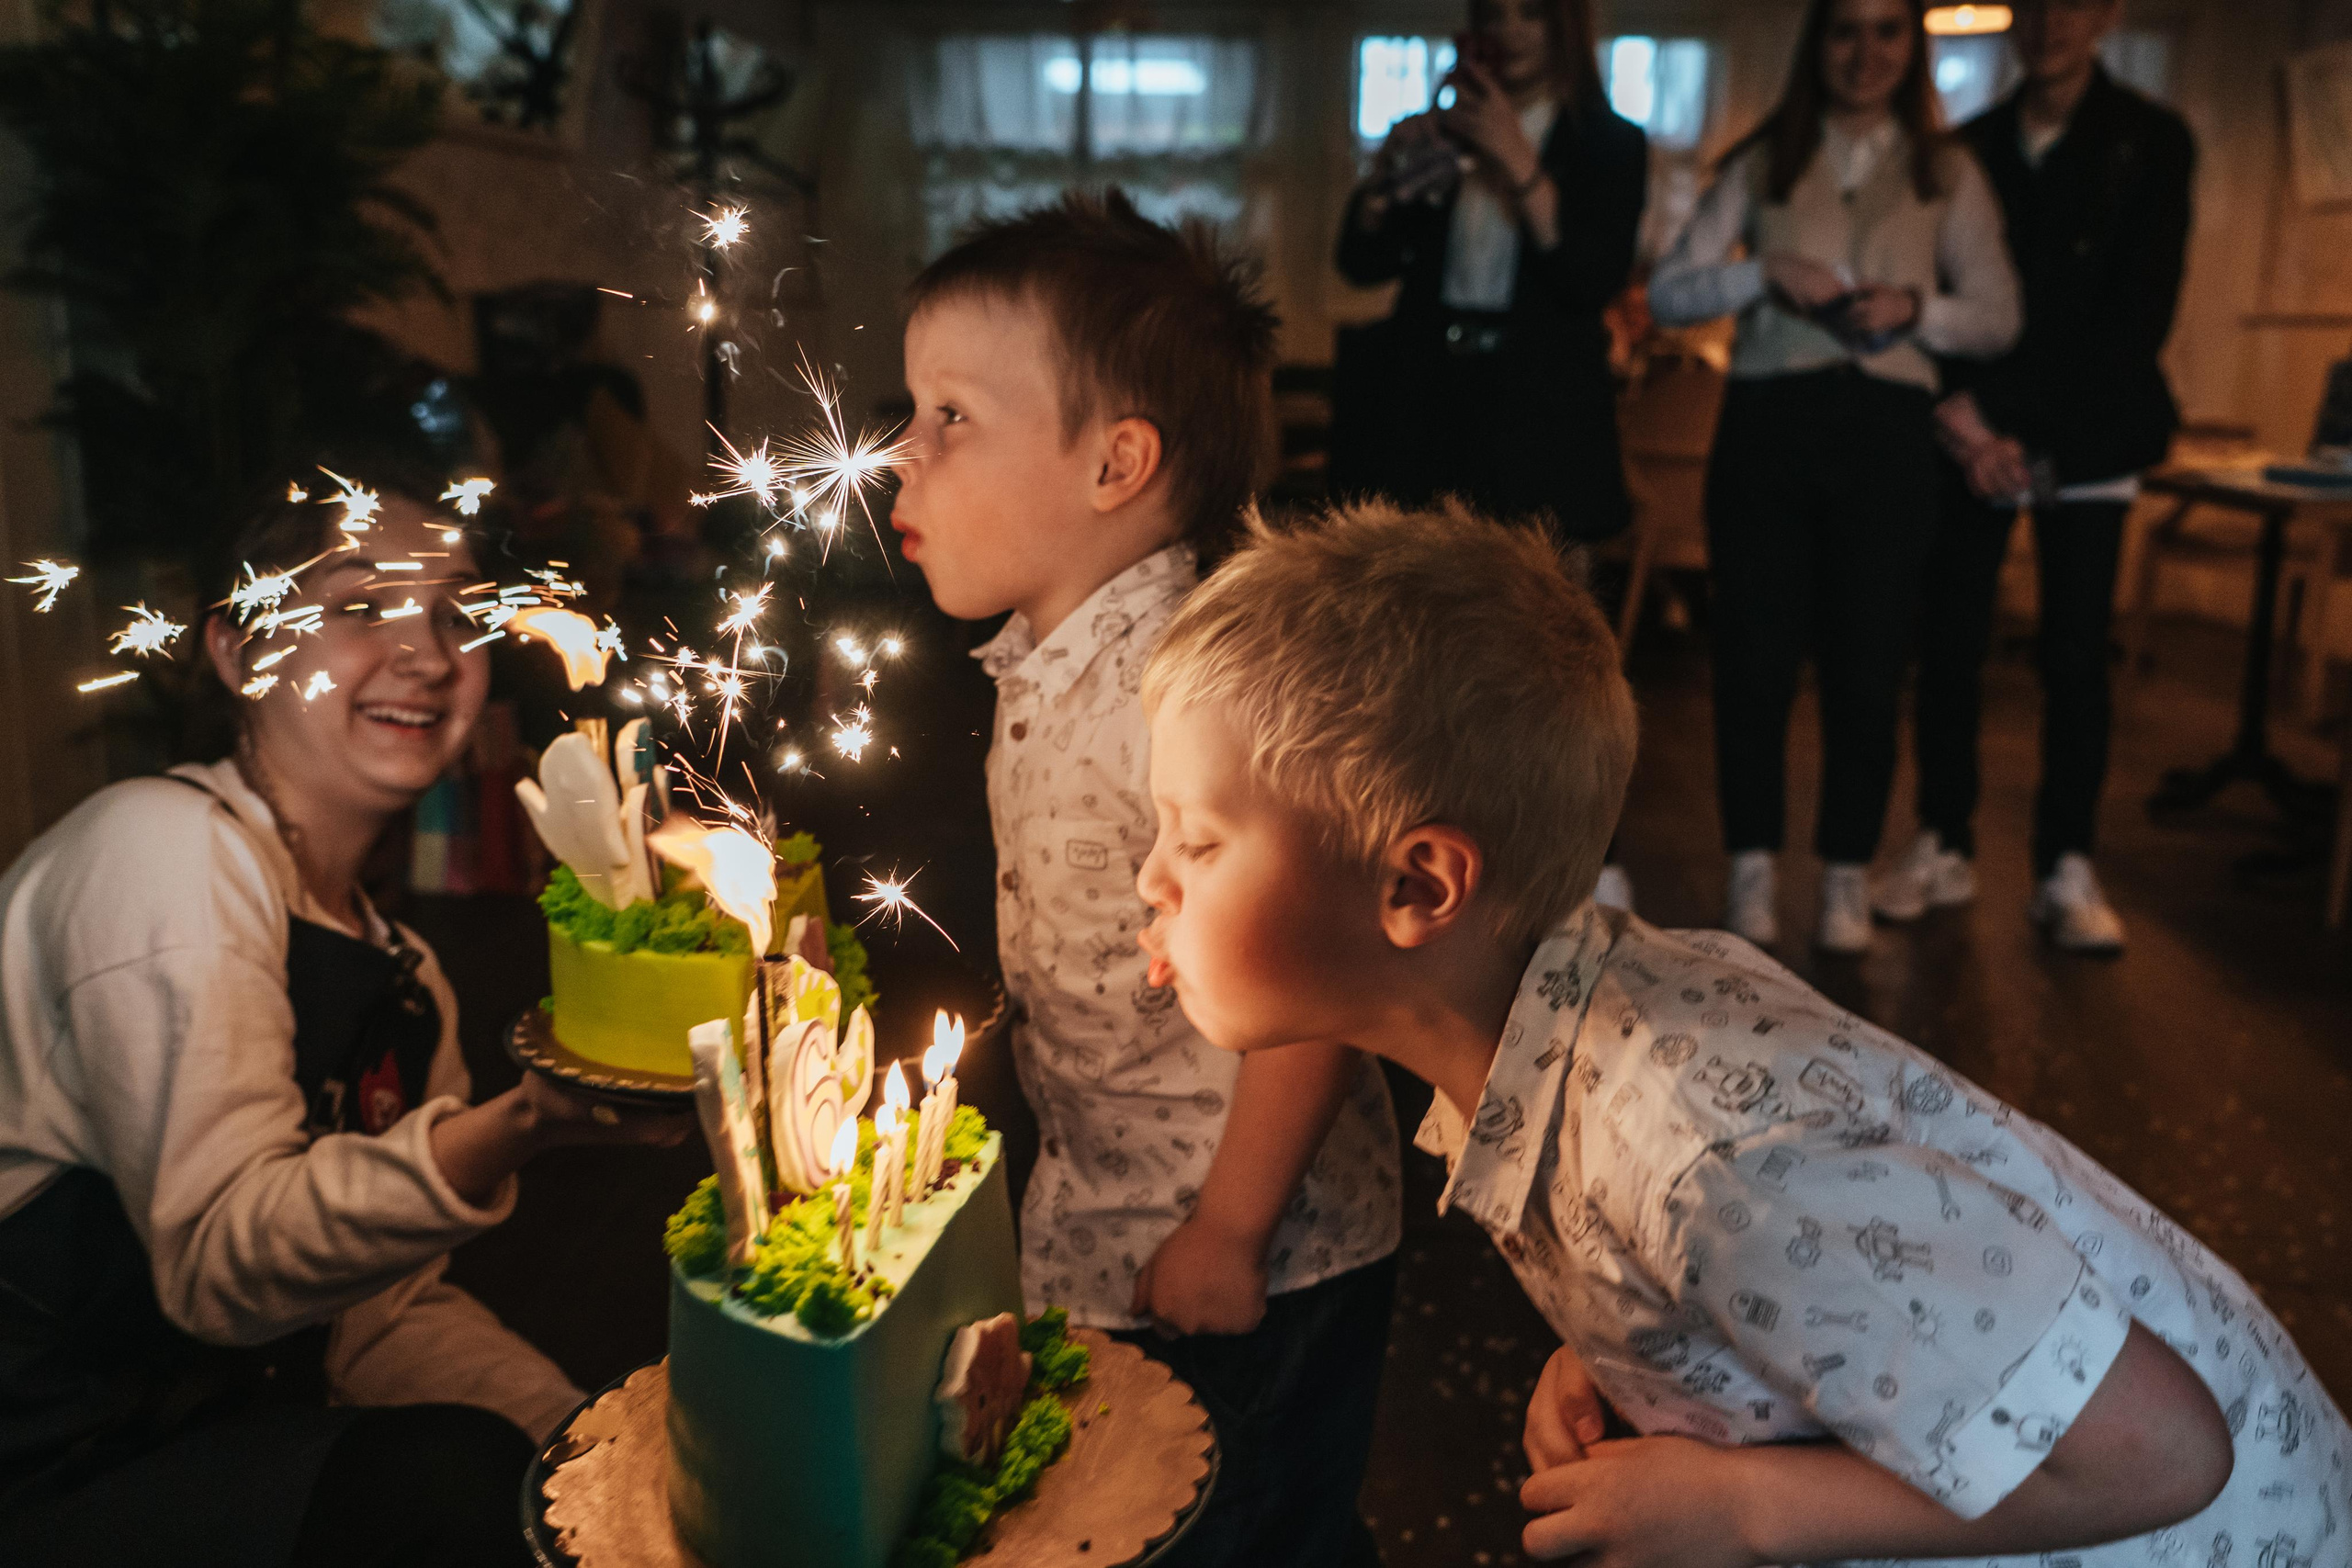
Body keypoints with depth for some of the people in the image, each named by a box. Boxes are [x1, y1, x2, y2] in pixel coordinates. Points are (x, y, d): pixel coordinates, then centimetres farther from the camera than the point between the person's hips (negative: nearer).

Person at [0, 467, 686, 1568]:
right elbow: (220, 1261, -22)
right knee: (454, 1478, -28)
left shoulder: (401, 969, 10)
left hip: (218, 1443, 7)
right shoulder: (166, 846, -14)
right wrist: (522, 1126, -37)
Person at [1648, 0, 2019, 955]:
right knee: (1755, 656, 0)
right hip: (1766, 424, 0)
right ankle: (1754, 865, 13)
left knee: (1867, 664, 3)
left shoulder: (1947, 173, 11)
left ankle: (1847, 874, 15)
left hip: (1884, 433, 1)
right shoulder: (1762, 163, 9)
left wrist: (1915, 308, -11)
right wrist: (1766, 272, -14)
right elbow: (1667, 294, 2)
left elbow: (1999, 318, 8)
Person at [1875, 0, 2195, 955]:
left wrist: (2000, 404, -14)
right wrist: (1962, 415, -11)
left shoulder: (2151, 144, 1)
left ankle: (2066, 870, 8)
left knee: (2075, 654, -2)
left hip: (2086, 438, -1)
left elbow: (2139, 319, -6)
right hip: (1974, 434, 2)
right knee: (1948, 641, -2)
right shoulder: (1969, 148, 8)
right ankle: (1945, 847, 11)